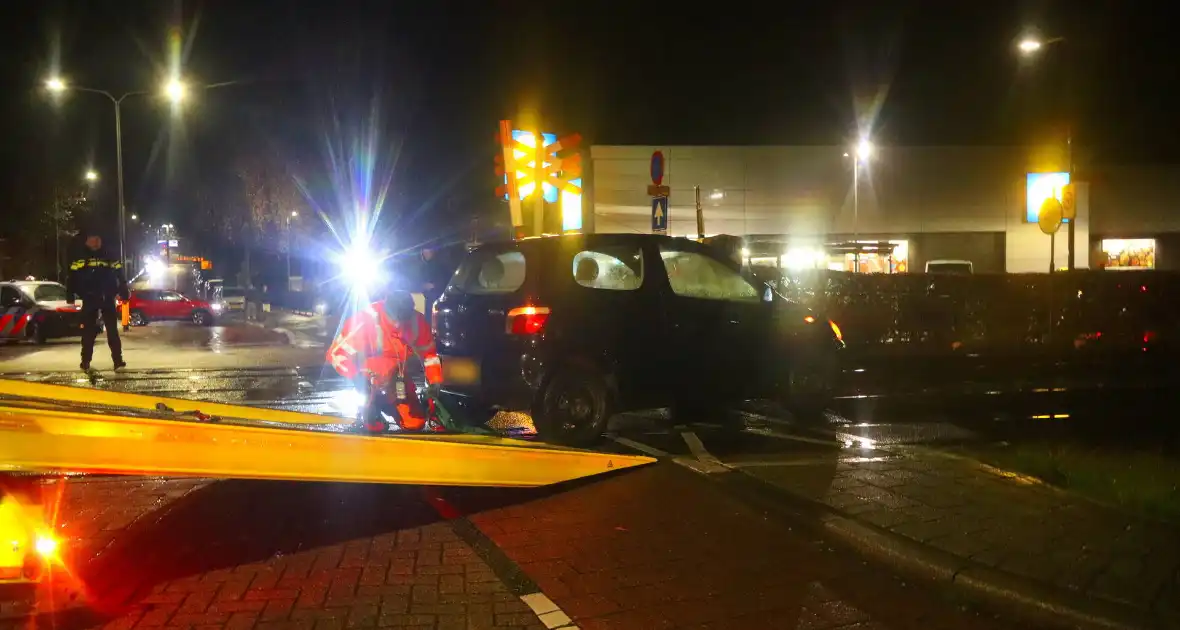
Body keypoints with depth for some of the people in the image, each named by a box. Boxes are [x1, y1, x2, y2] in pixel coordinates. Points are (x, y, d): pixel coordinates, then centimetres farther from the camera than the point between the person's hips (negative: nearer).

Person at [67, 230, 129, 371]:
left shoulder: (110, 258, 8)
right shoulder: (80, 259, 5)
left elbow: (120, 276, 10)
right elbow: (72, 278, 2)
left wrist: (124, 293, 3)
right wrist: (70, 295, -8)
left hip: (107, 299, 0)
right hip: (89, 300, 0)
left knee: (112, 330, -2)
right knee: (88, 331, 3)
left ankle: (118, 360, -4)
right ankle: (85, 361, 10)